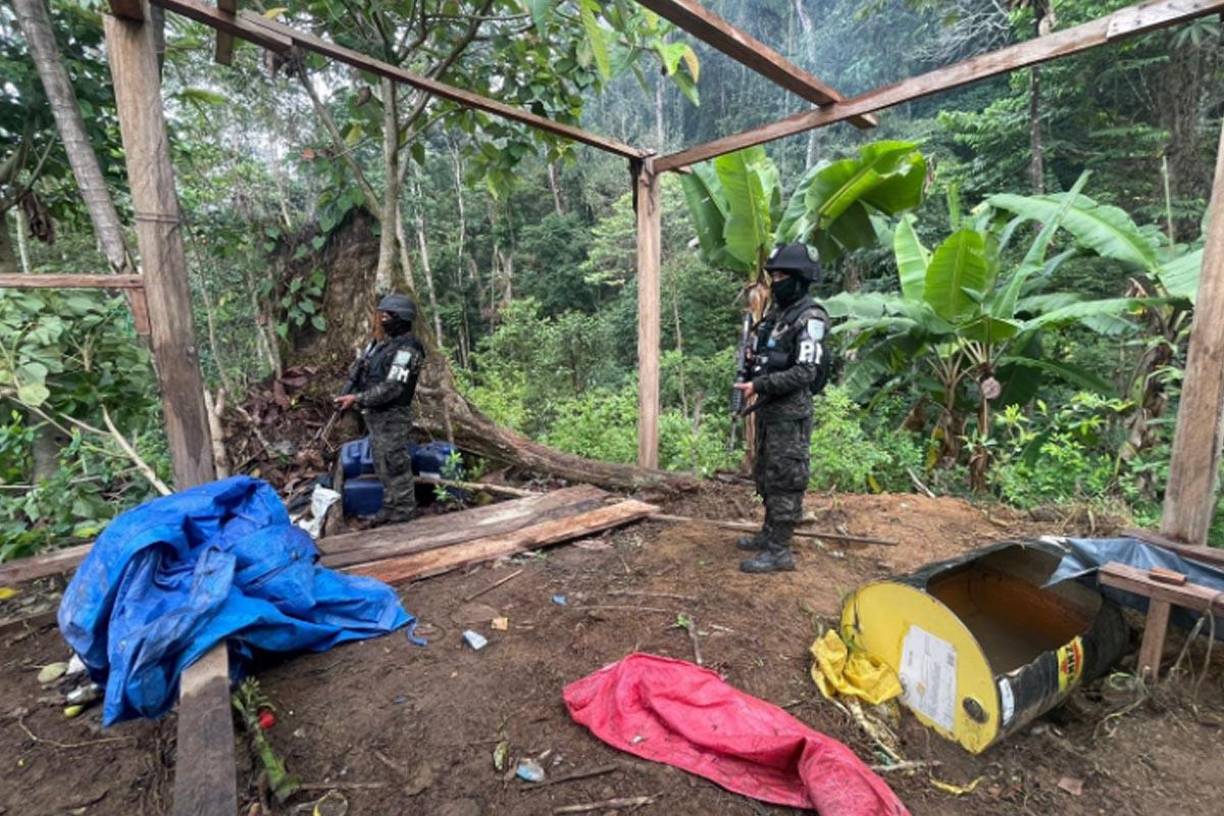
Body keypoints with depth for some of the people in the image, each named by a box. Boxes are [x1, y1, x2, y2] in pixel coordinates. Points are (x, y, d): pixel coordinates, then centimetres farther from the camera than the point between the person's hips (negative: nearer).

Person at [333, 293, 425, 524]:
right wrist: (347, 394, 2)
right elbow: (359, 372, 18)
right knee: (382, 464, 15)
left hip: (392, 418, -9)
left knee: (395, 465, -2)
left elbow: (392, 387, -23)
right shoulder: (382, 344, 14)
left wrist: (357, 399, -22)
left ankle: (404, 511, 10)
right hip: (375, 415, 9)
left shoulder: (406, 349, -16)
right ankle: (391, 506, 27)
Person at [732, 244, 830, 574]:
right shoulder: (776, 313, 13)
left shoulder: (809, 318, -14)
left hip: (790, 413, -9)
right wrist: (750, 377, 3)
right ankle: (769, 535, 30)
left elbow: (805, 372, -21)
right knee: (766, 476, 17)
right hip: (768, 409, 9)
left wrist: (759, 386, -22)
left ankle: (779, 551, 7)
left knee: (785, 480, -2)